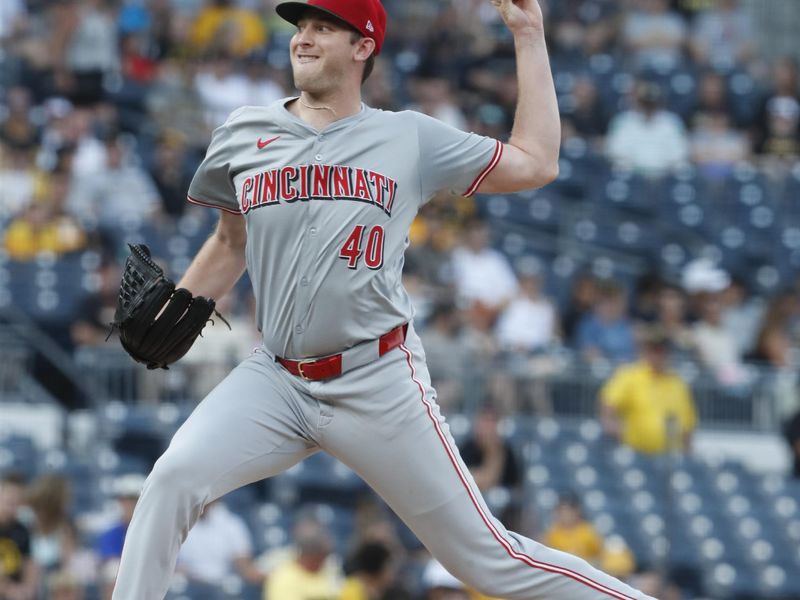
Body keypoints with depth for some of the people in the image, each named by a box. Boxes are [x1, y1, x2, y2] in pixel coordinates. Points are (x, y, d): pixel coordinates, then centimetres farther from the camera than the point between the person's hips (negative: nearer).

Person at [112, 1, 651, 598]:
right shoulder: (245, 134, 9)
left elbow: (536, 163, 7)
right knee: (172, 480, -22)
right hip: (277, 383, 2)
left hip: (380, 384, -2)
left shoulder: (410, 139, 4)